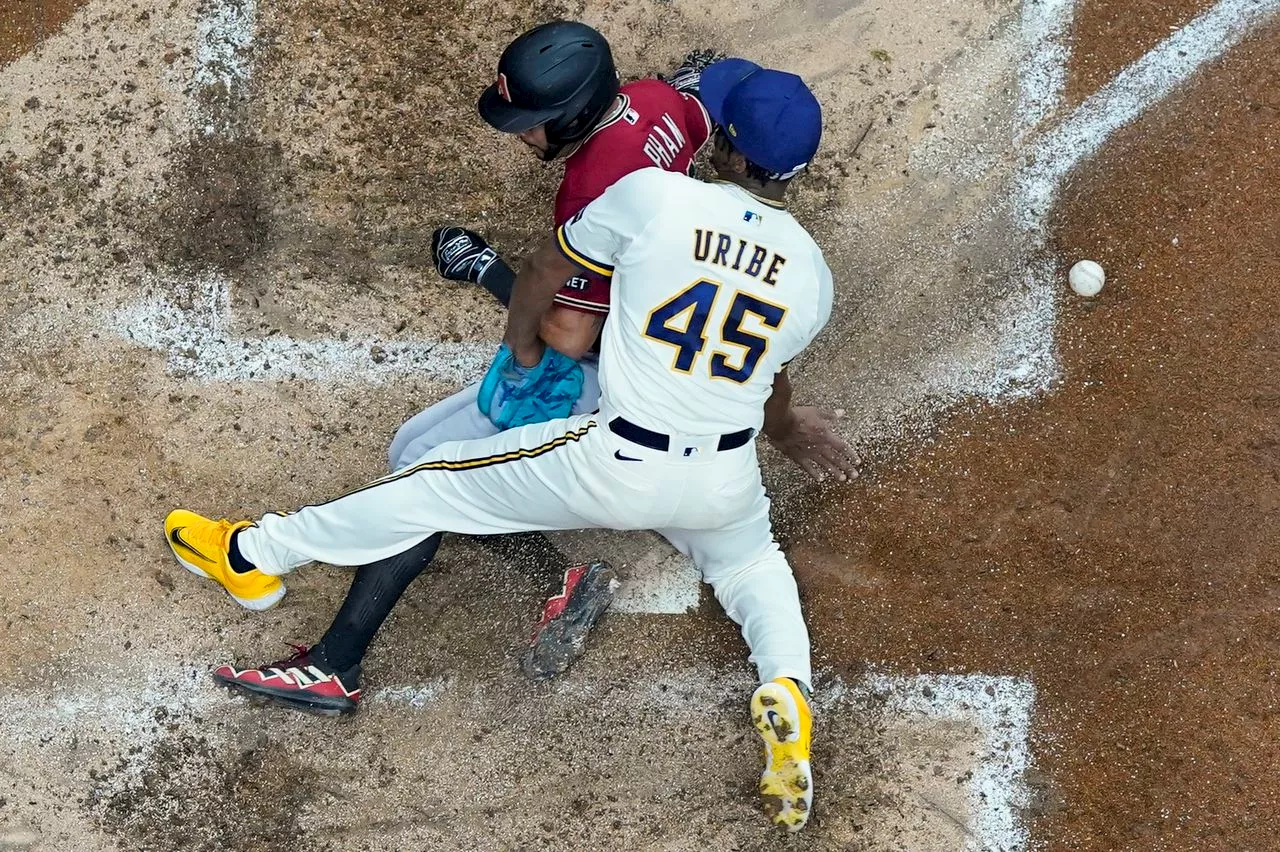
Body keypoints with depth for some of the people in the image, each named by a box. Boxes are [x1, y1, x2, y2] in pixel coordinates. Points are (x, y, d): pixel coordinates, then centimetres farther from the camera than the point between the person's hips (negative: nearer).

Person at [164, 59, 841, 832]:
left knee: (444, 481, 14)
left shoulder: (653, 196, -15)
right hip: (723, 485, 3)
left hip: (614, 468, -3)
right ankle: (788, 689, 7)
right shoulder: (811, 272, -2)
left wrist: (521, 339, 22)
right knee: (753, 561, 36)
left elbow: (546, 271, 0)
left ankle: (255, 553, 29)